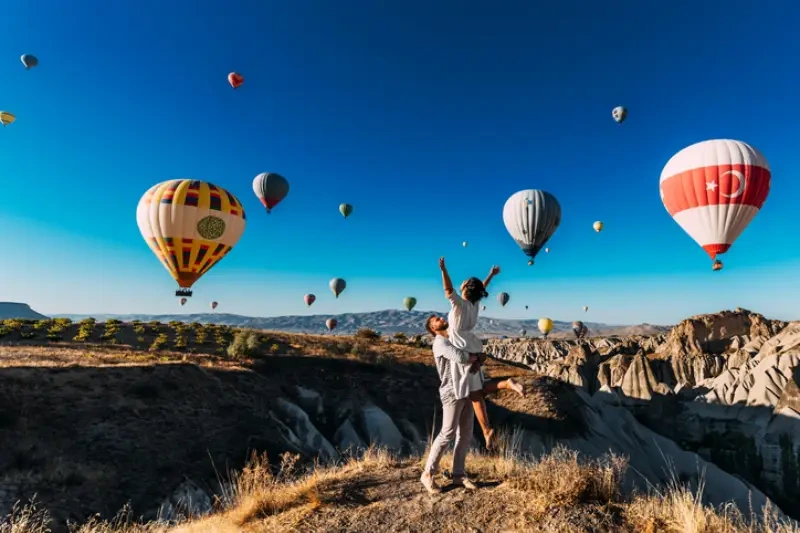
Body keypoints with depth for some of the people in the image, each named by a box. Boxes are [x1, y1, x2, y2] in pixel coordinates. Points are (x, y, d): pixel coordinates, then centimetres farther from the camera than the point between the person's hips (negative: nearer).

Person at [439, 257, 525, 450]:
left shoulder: (460, 303, -15)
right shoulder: (474, 303, 5)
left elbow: (448, 290, -30)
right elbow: (482, 288, 23)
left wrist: (443, 270, -38)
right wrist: (491, 275, 35)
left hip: (465, 351, -7)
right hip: (474, 349, 7)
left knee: (475, 393, -3)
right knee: (479, 389, 13)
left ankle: (486, 430, -2)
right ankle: (507, 383, -7)